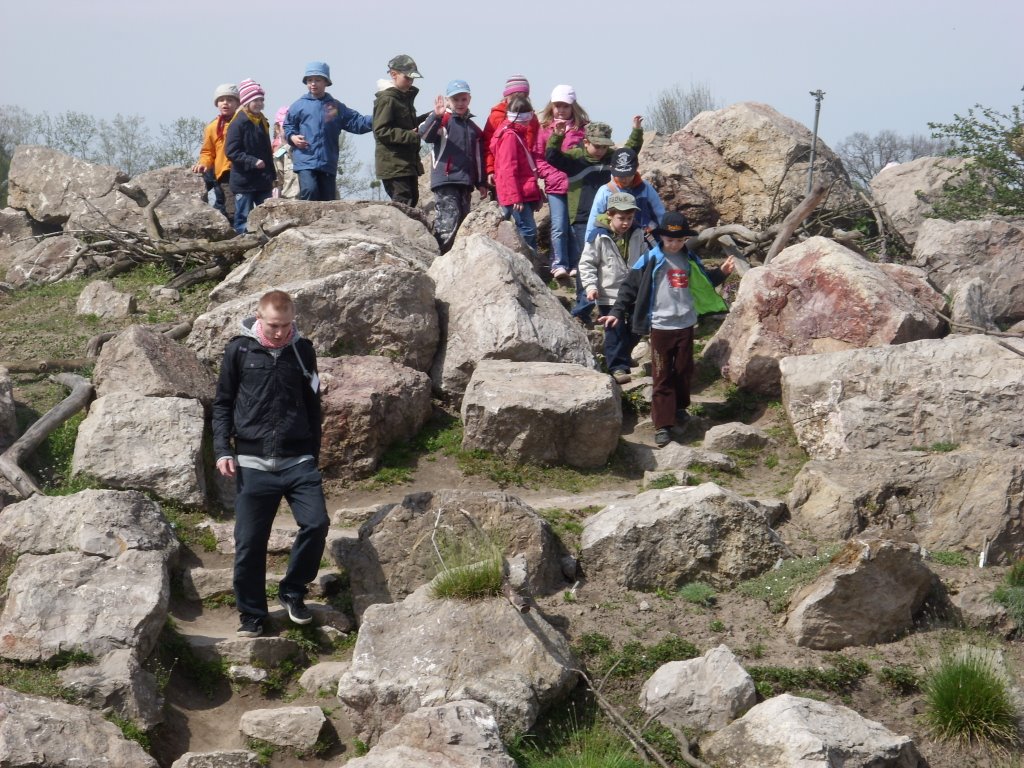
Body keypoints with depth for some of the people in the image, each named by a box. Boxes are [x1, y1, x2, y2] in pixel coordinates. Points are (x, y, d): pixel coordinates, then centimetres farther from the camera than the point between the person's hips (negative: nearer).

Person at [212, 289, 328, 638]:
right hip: (253, 463, -1)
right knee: (249, 542, -1)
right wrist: (222, 449, -2)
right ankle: (252, 616, 16)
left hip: (298, 461, 1)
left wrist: (313, 456, 16)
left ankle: (293, 591, 8)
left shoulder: (302, 351, 6)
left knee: (316, 524, -15)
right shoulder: (239, 350, 1)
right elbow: (223, 403, 9)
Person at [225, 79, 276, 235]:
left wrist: (271, 176, 16)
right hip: (244, 180, -7)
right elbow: (231, 152, -15)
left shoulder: (262, 122, 12)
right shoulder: (238, 123, -11)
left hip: (263, 181, 7)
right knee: (244, 217, -1)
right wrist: (252, 162, -23)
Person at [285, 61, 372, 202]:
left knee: (328, 200, 6)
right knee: (309, 191, -24)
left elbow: (356, 122, 6)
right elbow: (288, 126, 14)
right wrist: (292, 137, -7)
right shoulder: (299, 105, 6)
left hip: (328, 164, 3)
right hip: (305, 162, -3)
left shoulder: (336, 107, 13)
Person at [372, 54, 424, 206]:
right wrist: (412, 136, -22)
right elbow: (381, 131, -19)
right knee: (403, 202, -13)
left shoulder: (405, 97, 19)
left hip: (409, 163, 10)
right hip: (394, 164, -10)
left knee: (412, 199, 9)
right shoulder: (386, 100, -11)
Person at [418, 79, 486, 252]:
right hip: (445, 180, -7)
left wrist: (481, 182, 21)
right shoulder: (442, 120, 0)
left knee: (463, 220, 8)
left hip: (466, 183, 7)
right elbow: (425, 134, -21)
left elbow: (478, 156, 24)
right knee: (449, 220, -17)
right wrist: (436, 116, -37)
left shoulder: (472, 127, 20)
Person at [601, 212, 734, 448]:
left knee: (684, 370, 14)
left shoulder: (690, 259, 5)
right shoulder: (650, 260, -9)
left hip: (685, 324, 4)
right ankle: (662, 425, -2)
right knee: (662, 375, -2)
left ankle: (679, 408, 36)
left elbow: (704, 282, 20)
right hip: (660, 326, -4)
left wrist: (721, 273, 4)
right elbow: (630, 286, -6)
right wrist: (617, 312, -13)